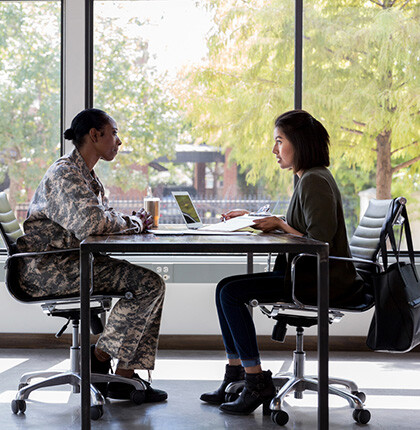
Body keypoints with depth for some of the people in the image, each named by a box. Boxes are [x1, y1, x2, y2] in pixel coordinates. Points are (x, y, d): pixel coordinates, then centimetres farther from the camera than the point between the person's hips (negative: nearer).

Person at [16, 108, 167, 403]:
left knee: (152, 284, 2)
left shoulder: (86, 174, 19)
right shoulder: (65, 173, -14)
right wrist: (133, 223, -11)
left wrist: (133, 221, -2)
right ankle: (100, 357, -5)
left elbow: (104, 217, 20)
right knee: (149, 284, -17)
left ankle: (127, 376, 0)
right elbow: (90, 224, -28)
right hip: (48, 268, -10)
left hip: (70, 262, 10)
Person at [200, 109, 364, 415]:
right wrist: (255, 218, 14)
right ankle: (236, 375, 10)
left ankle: (258, 383, -10)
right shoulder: (309, 178, 14)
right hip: (310, 274, 11)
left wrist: (279, 225, -13)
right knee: (227, 288, 7)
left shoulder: (315, 181, -18)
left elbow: (319, 242, -24)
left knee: (231, 292, -16)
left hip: (323, 281, -11)